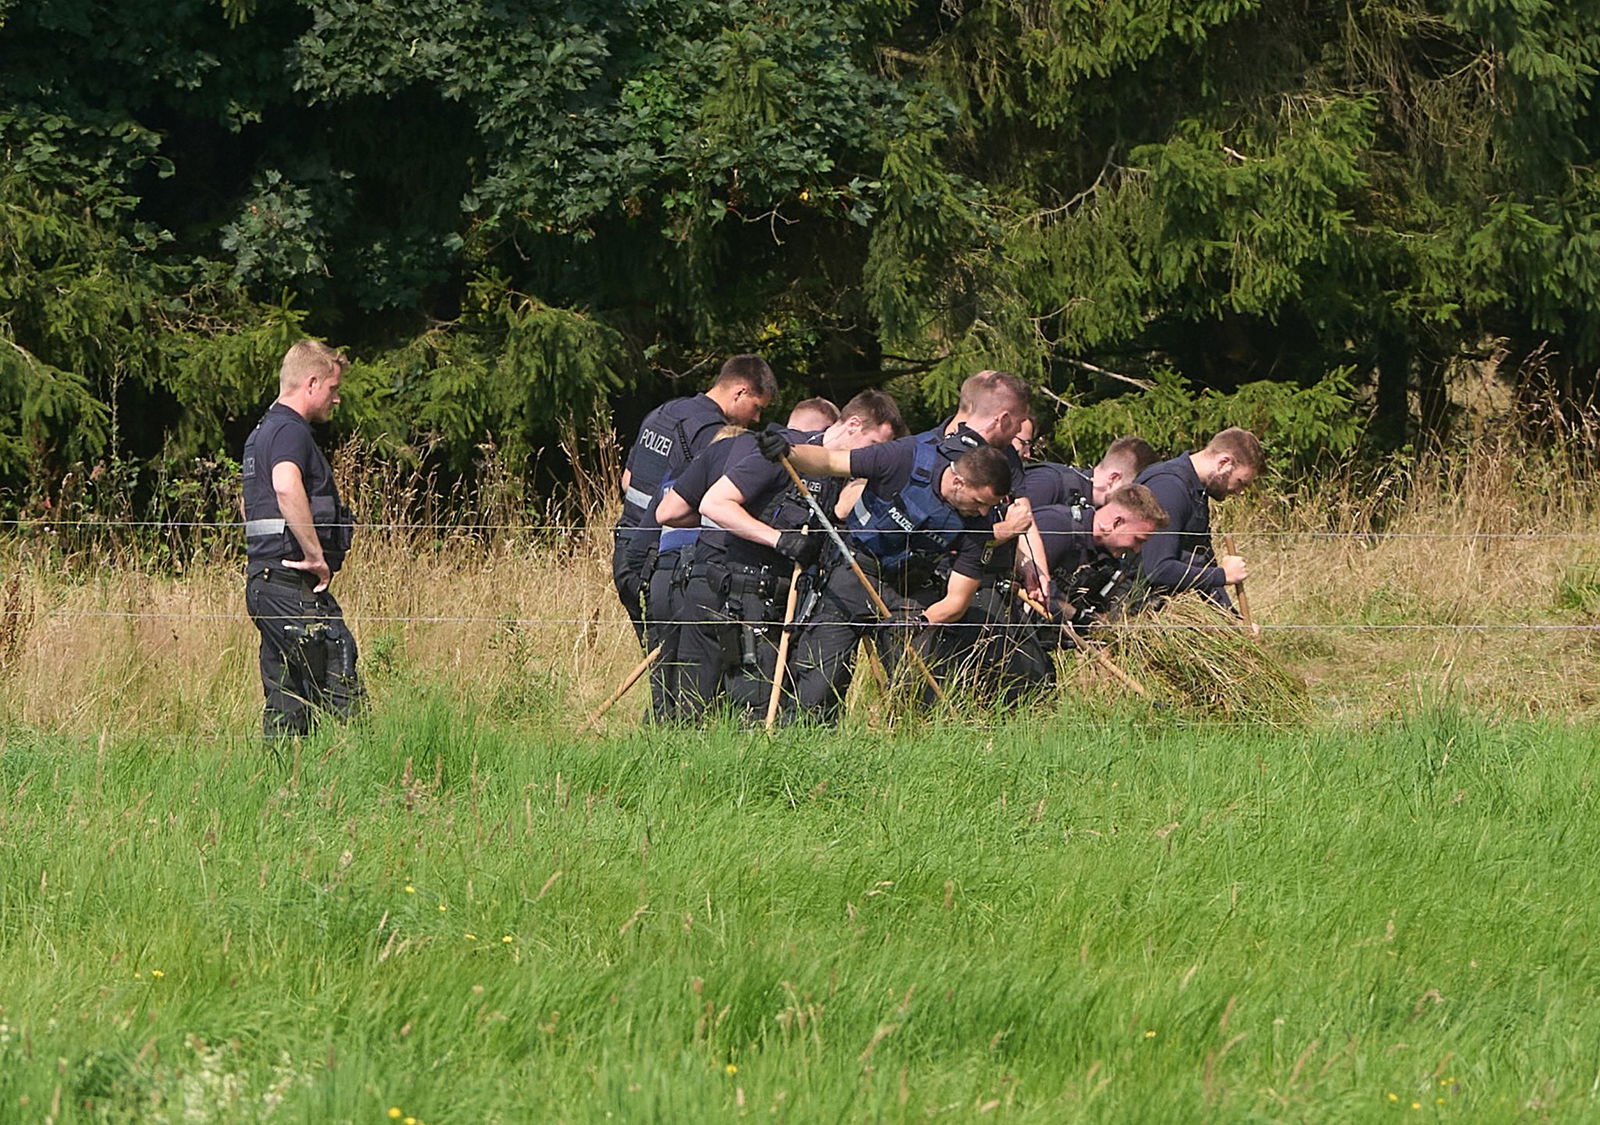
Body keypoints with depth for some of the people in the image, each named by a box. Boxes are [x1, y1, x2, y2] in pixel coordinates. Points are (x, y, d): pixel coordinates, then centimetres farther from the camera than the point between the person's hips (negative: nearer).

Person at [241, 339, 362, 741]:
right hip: (293, 586, -10)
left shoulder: (260, 433, 22)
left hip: (263, 581, 10)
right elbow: (286, 486, -31)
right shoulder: (290, 431, -10)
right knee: (341, 693, -12)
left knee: (285, 704, 9)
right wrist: (316, 555, -24)